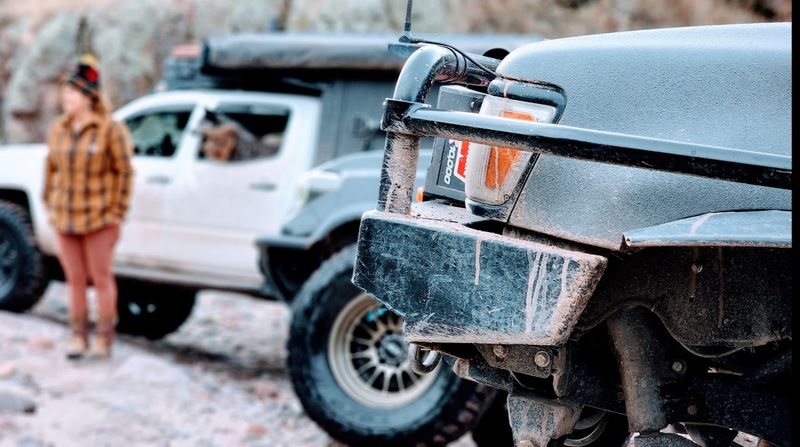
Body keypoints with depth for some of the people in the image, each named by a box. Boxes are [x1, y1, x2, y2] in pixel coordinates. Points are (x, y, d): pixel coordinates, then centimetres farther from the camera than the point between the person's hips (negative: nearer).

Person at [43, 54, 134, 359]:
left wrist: (117, 214, -9)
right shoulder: (59, 129, 4)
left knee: (101, 279, 4)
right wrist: (50, 207, 9)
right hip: (65, 220, 4)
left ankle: (104, 338, 15)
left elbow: (124, 173, -8)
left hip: (98, 220, -4)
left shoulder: (111, 130, -11)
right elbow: (51, 169, 12)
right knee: (75, 279, 11)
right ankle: (78, 337, 21)